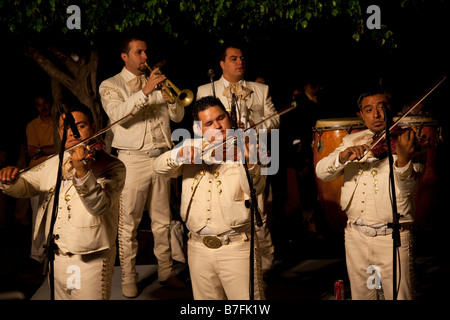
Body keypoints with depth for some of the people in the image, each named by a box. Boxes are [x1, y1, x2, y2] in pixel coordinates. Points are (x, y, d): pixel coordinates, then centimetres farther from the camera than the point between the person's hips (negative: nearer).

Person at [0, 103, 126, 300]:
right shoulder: (54, 163, 10)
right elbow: (24, 186, 14)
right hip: (56, 257, 6)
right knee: (59, 296, 19)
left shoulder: (110, 166, -11)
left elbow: (100, 206, -25)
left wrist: (82, 171, -40)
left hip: (90, 261, -6)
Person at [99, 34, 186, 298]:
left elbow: (178, 116, 11)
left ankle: (166, 271, 19)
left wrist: (168, 93, -8)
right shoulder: (111, 85, 4)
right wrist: (145, 92, -23)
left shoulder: (157, 83, 17)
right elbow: (118, 114, -16)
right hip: (133, 160, -4)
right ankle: (129, 278, 7)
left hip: (161, 157, 4)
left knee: (163, 219, 9)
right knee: (128, 222, -2)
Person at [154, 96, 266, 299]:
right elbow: (160, 167, -4)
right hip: (198, 248, 4)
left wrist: (248, 162, -38)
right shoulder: (193, 148, 10)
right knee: (205, 298, 14)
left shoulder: (242, 148, -1)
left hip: (237, 247, -3)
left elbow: (257, 188, -18)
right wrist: (182, 153, -24)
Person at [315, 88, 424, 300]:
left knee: (399, 296, 0)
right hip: (356, 236, 4)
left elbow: (408, 187, -17)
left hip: (392, 237, -3)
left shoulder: (407, 141, -2)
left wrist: (403, 159, -38)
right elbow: (321, 172, -2)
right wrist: (343, 157, -22)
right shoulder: (351, 141, 10)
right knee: (361, 296, 14)